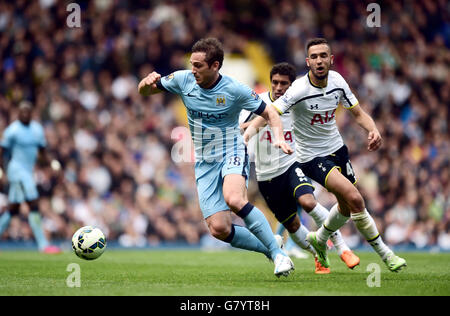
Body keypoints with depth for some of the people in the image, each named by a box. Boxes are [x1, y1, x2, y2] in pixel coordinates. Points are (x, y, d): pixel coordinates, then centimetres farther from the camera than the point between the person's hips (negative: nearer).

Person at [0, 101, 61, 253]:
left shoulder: (37, 129, 10)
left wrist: (52, 162, 0)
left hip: (28, 172, 8)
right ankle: (43, 244, -14)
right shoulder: (12, 130, -10)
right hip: (17, 170, -8)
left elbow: (42, 152, 17)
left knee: (13, 209, 14)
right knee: (34, 205, -15)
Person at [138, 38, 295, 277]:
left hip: (232, 154, -4)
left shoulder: (235, 90, -13)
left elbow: (270, 114, -3)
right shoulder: (183, 80, -4)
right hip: (204, 163, 4)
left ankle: (278, 253, -23)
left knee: (234, 200, -36)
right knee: (219, 229, -10)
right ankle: (269, 250, 13)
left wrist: (279, 138, -23)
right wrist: (148, 81, -17)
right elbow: (144, 91, 8)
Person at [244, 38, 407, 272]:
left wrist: (373, 130, -17)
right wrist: (252, 126, -55)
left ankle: (319, 239, 46)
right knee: (355, 198, -20)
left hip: (337, 148, 7)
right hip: (312, 157, -7)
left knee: (347, 206, 17)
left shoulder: (336, 80, -6)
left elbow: (358, 113, 3)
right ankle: (384, 253, -5)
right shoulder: (300, 89, -24)